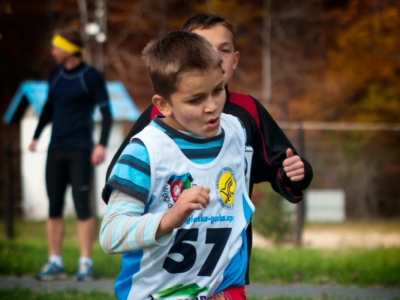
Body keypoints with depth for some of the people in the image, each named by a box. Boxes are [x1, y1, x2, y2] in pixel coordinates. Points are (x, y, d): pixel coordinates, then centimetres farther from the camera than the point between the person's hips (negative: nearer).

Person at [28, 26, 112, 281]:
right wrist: (36, 136, 20)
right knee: (54, 207, 3)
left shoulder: (91, 77, -6)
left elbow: (106, 113, -5)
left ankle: (86, 263, -2)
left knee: (83, 207, -6)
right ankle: (55, 263, 7)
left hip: (80, 152, -5)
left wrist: (102, 145, -15)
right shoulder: (56, 74, 11)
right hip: (56, 150, 5)